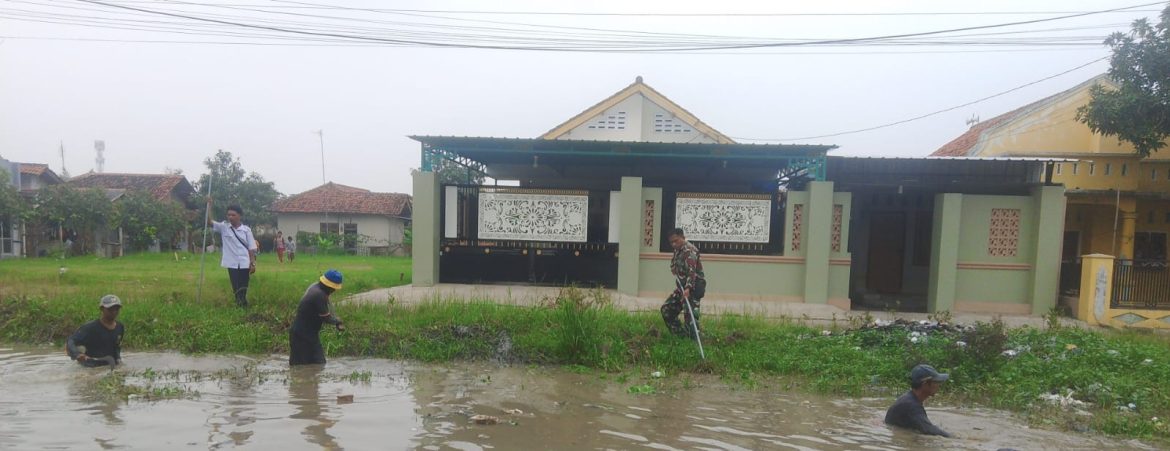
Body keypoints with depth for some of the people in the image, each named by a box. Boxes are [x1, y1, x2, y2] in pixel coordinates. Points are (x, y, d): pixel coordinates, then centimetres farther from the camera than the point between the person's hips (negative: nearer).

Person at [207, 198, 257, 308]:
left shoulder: (246, 230, 0)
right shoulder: (224, 227, 2)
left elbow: (251, 248, 1)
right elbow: (209, 222, -11)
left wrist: (253, 263, -4)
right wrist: (209, 205, -18)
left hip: (244, 263, 0)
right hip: (232, 263, 0)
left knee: (244, 288, 8)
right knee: (236, 287, 4)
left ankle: (244, 306, 23)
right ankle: (239, 305, 15)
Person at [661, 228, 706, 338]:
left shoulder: (689, 250, -18)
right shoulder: (678, 250, 12)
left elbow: (691, 271, -32)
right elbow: (674, 267, 34)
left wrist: (688, 288, -42)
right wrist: (674, 268, 14)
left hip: (693, 287, -10)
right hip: (682, 286, 10)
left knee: (690, 315, -16)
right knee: (666, 309, 13)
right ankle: (682, 336, 21)